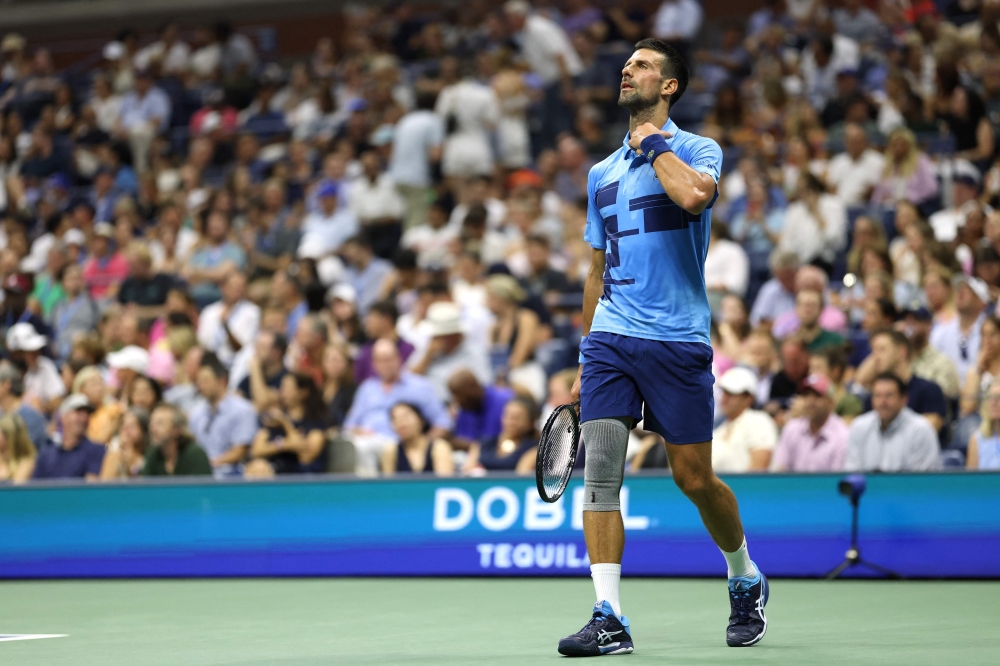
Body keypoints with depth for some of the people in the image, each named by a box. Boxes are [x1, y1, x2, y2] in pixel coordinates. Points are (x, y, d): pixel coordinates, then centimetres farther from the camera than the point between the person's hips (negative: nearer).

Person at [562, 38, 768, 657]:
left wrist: (654, 142, -9)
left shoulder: (699, 150, 0)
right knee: (601, 469, -11)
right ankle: (609, 618, -12)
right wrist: (586, 358, 22)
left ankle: (747, 581, 28)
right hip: (610, 337, 5)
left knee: (694, 479, 2)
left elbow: (694, 195, -26)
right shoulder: (602, 173, 18)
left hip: (678, 340, -4)